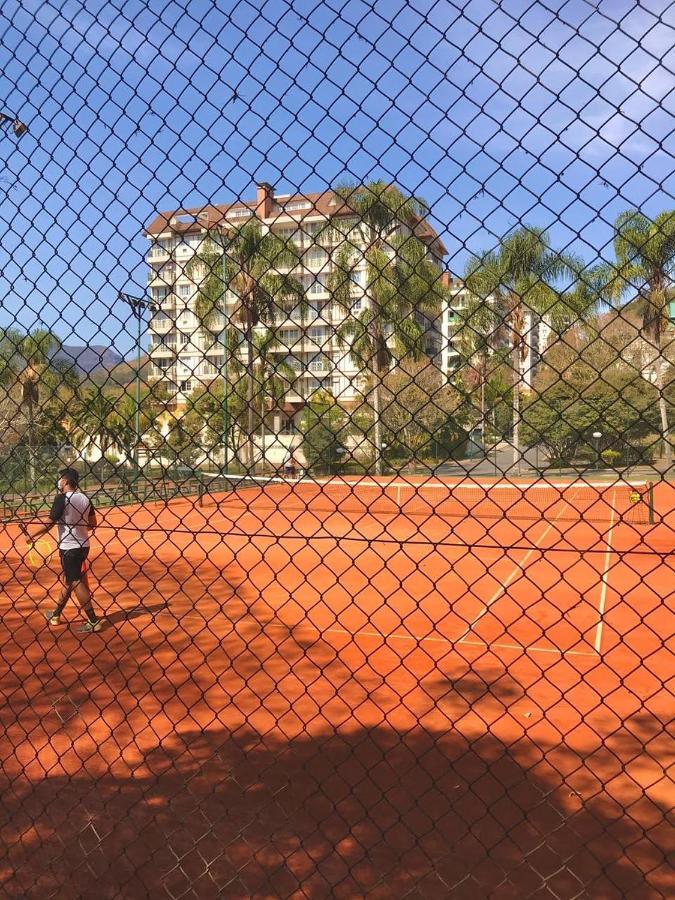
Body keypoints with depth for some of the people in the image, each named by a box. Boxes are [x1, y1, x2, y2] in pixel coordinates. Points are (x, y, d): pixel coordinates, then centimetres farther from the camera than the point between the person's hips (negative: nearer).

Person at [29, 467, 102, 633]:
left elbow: (49, 523, -14)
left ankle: (93, 621, -6)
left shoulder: (62, 498, -14)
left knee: (76, 583, -4)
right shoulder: (85, 498, 6)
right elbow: (93, 523, 11)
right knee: (69, 580, 18)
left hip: (69, 548, -8)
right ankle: (55, 615, 32)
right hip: (83, 545, 8)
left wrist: (33, 535, 0)